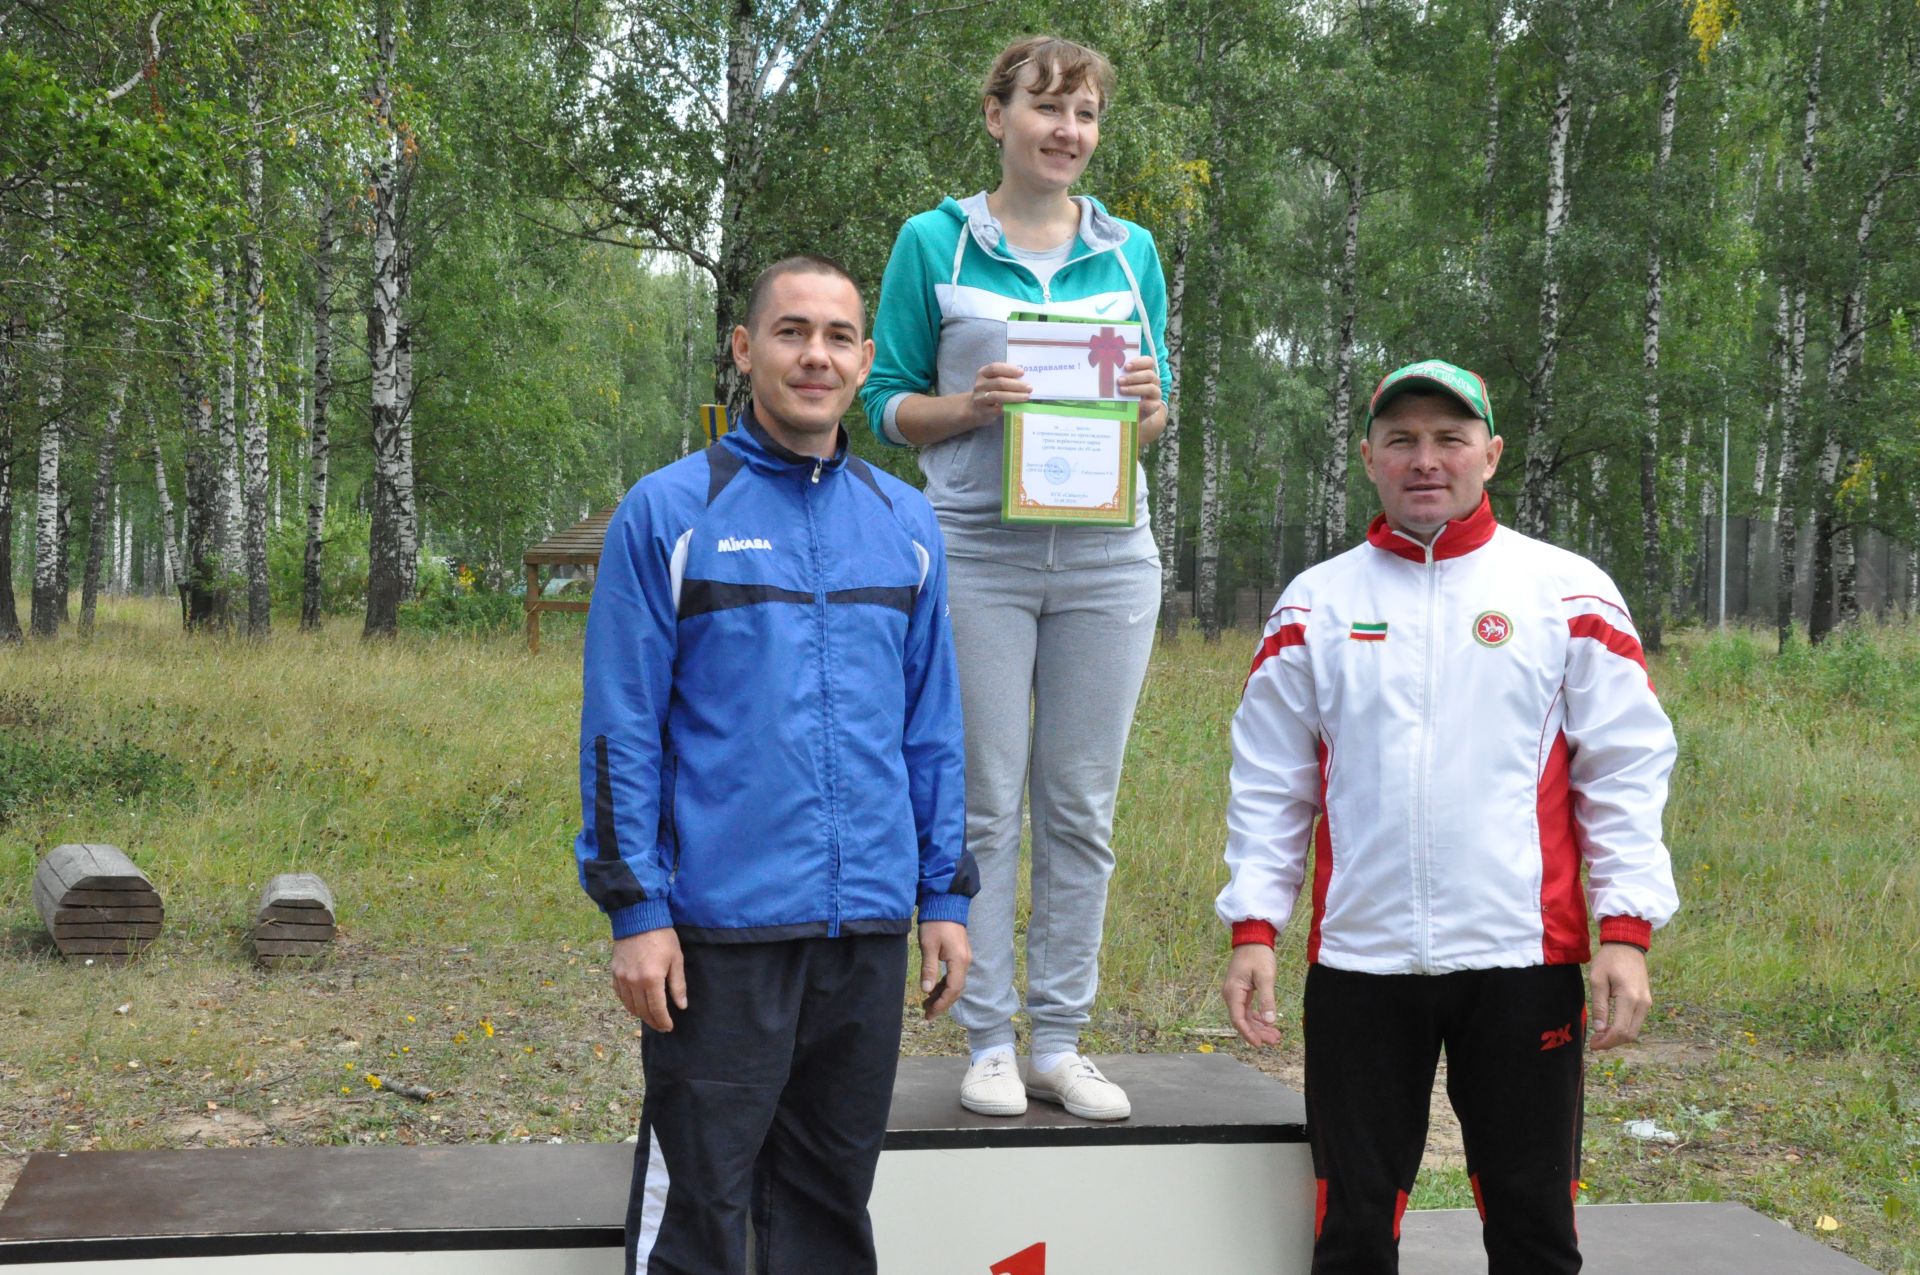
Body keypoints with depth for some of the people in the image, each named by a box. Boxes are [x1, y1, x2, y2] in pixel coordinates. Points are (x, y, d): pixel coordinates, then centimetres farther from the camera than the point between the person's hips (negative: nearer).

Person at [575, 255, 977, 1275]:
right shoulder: (668, 512, -4)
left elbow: (932, 725, 13)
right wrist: (636, 910, -10)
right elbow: (620, 727, -5)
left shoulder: (903, 523, 10)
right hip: (723, 924, -4)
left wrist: (947, 894, 10)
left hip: (871, 923, 4)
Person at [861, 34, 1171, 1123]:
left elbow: (1159, 416, 16)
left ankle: (1061, 1041, 15)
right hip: (977, 551, -3)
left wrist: (1150, 405, -7)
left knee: (1082, 807, 5)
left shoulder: (1132, 251, 12)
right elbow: (888, 407, 5)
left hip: (1105, 554, 3)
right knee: (986, 805, 0)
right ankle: (989, 1043, 10)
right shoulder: (935, 243, 4)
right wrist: (967, 405, -15)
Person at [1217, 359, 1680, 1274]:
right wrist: (1253, 926, 1)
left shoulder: (1570, 594, 3)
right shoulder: (1316, 603, 8)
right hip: (1358, 959, 1)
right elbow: (1270, 784, 9)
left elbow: (1626, 772, 1)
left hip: (1521, 957, -1)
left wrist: (1627, 930, -6)